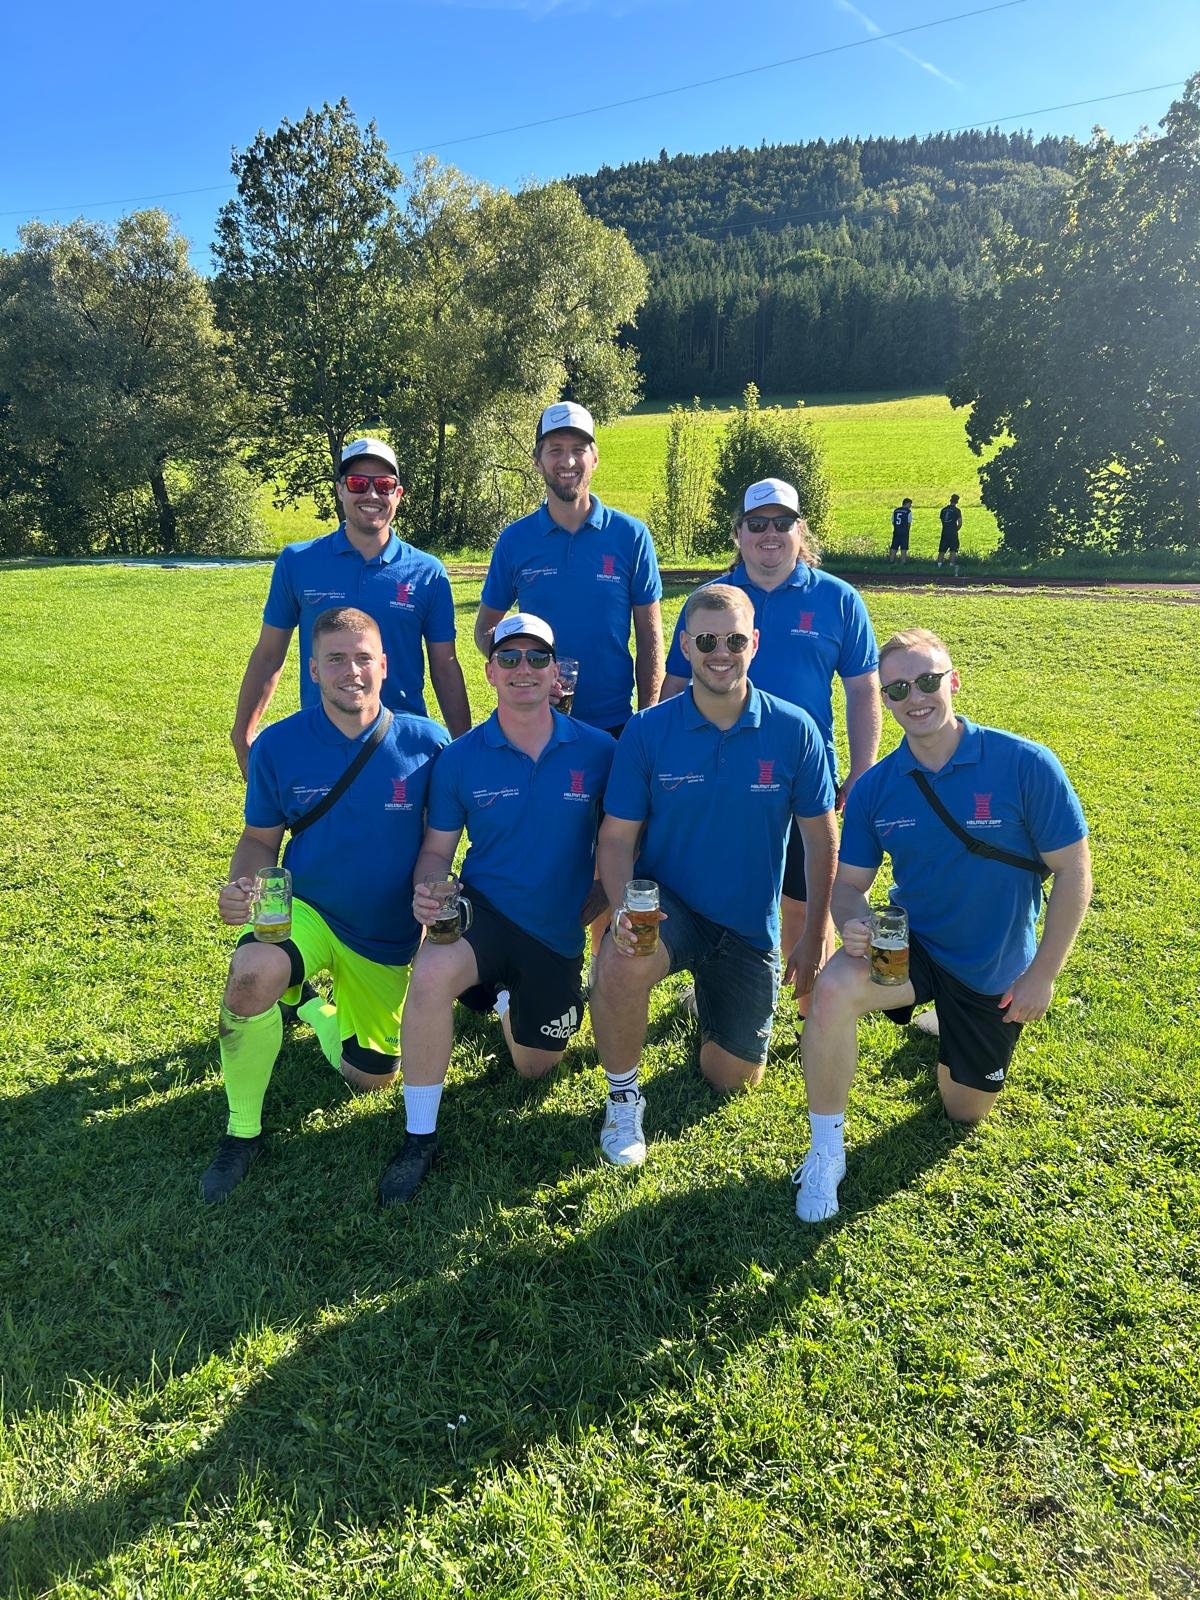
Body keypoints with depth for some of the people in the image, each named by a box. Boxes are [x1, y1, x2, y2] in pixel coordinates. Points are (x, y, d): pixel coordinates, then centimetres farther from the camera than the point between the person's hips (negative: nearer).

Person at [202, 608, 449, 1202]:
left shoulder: (424, 741, -14)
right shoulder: (279, 745, -12)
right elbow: (260, 839, 0)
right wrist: (239, 888, -22)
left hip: (390, 937, 2)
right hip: (305, 911, -1)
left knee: (370, 1078, 14)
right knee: (252, 973, -37)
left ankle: (320, 1008, 48)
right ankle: (241, 1131, -11)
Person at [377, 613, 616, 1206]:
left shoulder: (597, 751, -9)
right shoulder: (460, 758, -8)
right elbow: (437, 848, -2)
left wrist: (594, 905, -8)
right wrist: (427, 889, -23)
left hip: (559, 933, 2)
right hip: (485, 910, -1)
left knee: (535, 1066, 15)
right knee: (431, 975, -35)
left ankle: (506, 996, 50)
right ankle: (419, 1137, -15)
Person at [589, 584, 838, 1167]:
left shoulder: (793, 730, -10)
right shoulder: (647, 730, -12)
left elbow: (820, 839, -2)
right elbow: (618, 838, -10)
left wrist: (813, 938, -3)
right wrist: (624, 910, -29)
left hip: (750, 923, 2)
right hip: (666, 902, -1)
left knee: (734, 1078, 9)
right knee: (621, 965, -37)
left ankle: (709, 1000, 44)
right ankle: (622, 1097, -7)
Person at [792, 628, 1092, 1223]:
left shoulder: (1024, 765, -20)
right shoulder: (874, 787, -11)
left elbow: (1073, 871, -13)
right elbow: (849, 884, -4)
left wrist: (1041, 975, -13)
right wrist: (853, 920, -28)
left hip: (996, 969, 0)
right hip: (910, 945, 1)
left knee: (965, 1111, 15)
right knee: (833, 991, -33)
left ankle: (954, 1024, 47)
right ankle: (826, 1153, -12)